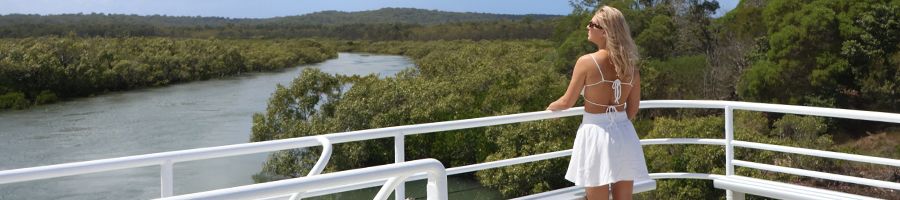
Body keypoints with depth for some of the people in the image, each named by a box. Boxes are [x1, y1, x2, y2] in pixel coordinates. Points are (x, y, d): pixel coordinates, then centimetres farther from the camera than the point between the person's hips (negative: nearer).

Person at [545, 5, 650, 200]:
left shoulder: (587, 62, -13)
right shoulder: (630, 65, 2)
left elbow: (567, 102, -4)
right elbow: (633, 107, 11)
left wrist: (549, 108, 17)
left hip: (596, 134, -5)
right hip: (624, 134, 5)